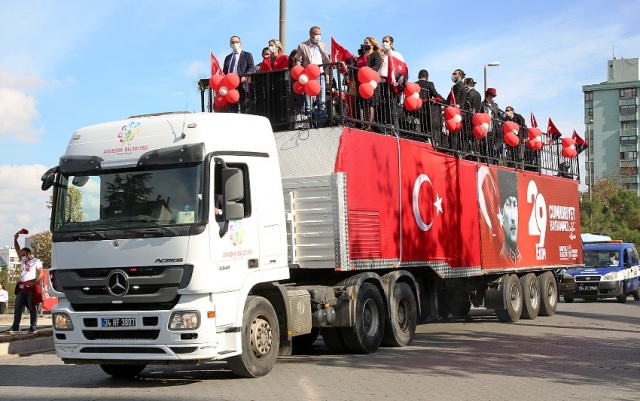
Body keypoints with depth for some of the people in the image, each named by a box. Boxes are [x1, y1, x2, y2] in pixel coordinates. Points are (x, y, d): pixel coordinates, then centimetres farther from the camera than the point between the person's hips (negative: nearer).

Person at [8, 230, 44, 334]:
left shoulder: (36, 261, 0)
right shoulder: (23, 260, 19)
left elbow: (41, 273, -7)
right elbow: (17, 249, 20)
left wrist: (33, 284, -16)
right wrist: (15, 239, 7)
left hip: (31, 287, -7)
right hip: (21, 287, 7)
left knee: (32, 308, -4)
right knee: (17, 307, 3)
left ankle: (33, 327, -2)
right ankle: (15, 327, 4)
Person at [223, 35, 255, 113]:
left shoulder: (247, 55, 11)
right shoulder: (228, 58, 26)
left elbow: (252, 67, -2)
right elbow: (224, 72, 23)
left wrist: (245, 76, -20)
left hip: (243, 85, -5)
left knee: (244, 109, -8)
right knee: (232, 109, 2)